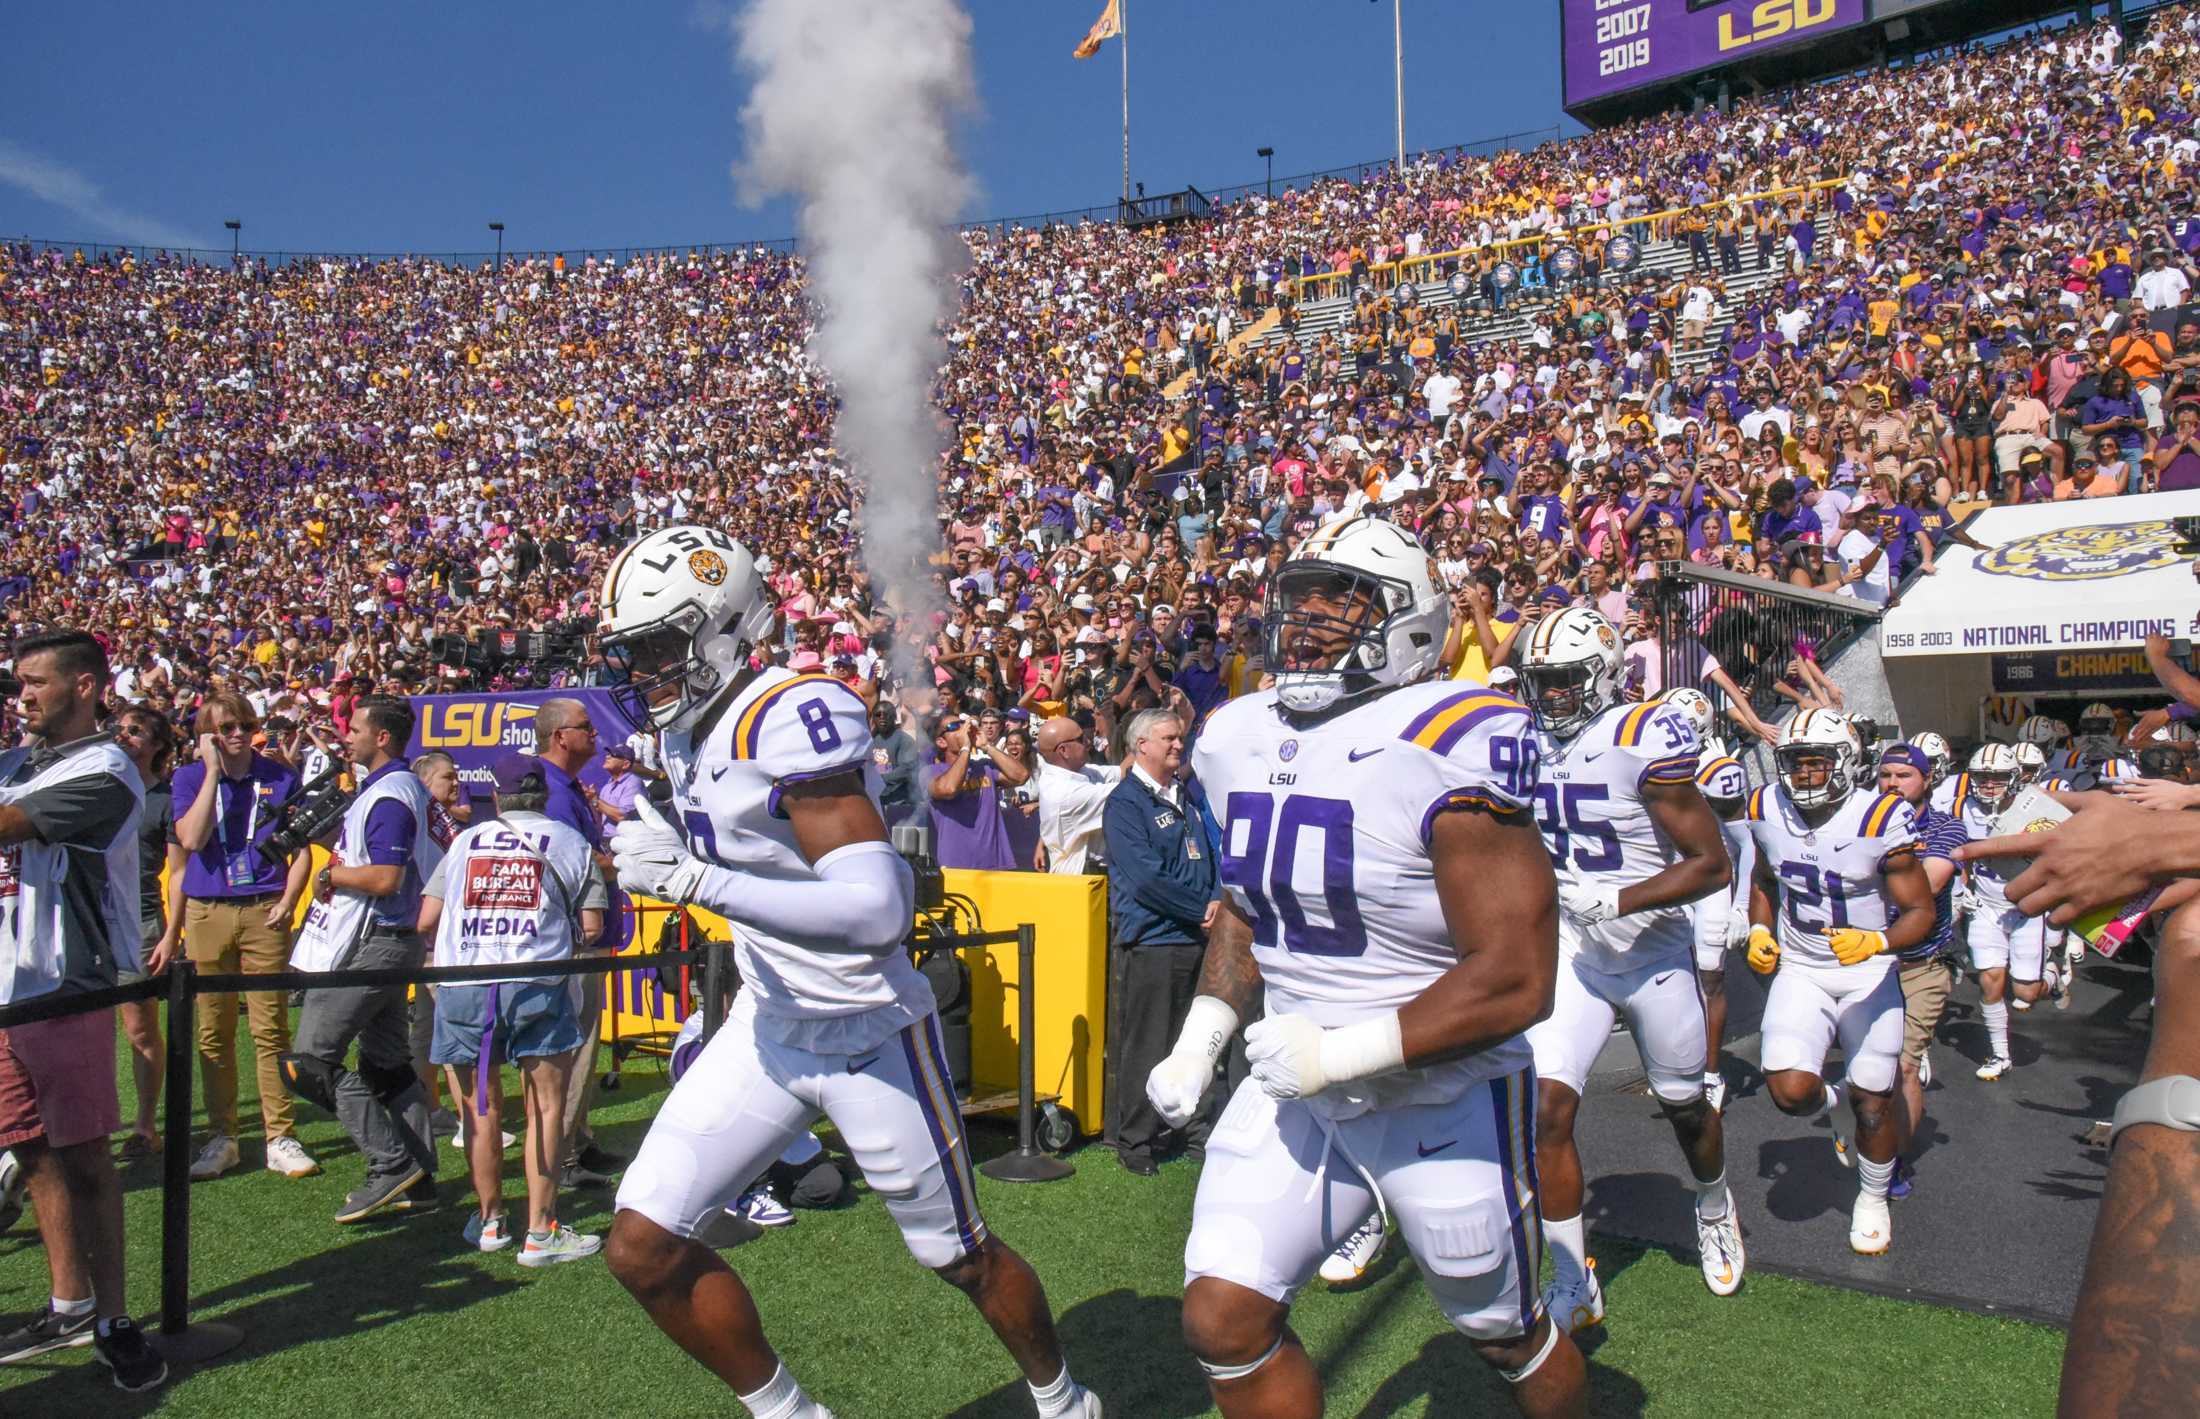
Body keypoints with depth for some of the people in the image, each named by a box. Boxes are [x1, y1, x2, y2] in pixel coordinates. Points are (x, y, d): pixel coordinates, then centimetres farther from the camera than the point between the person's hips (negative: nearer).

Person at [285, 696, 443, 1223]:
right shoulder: (400, 786, 15)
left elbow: (385, 878, -26)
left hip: (373, 944, -11)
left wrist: (330, 873, -12)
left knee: (310, 1060, -6)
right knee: (386, 1060, 14)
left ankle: (393, 1165, -5)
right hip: (386, 942, 11)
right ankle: (416, 1179, 18)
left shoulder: (388, 796, -17)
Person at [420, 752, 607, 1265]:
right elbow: (591, 927, 5)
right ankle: (541, 1232, 4)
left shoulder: (465, 841, 17)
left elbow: (426, 920, 12)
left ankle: (489, 1220, 25)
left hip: (460, 986, 3)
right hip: (536, 985, -2)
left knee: (482, 1110, 13)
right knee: (546, 1107, 4)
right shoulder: (568, 842, 11)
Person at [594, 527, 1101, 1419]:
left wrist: (697, 881, -32)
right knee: (643, 1248, 2)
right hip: (768, 1026, 8)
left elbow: (879, 910, -33)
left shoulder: (793, 716, -24)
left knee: (961, 1257, 11)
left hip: (870, 1037, -8)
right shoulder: (683, 734, 4)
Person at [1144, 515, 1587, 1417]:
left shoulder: (1448, 745, -23)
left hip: (1444, 1098, -5)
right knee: (1222, 1319, 0)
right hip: (1295, 1083, 6)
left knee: (1505, 1337, 17)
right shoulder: (1241, 739, 1)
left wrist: (1345, 1052, -25)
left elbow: (1516, 980, -25)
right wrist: (1200, 1039, 4)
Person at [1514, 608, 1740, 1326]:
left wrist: (1612, 901, -24)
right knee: (1546, 1107, -12)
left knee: (1685, 1105, 17)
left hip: (1654, 951, -3)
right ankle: (1574, 1284, 2)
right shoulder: (1526, 743, -1)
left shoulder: (1644, 738, -18)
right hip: (1573, 954, 3)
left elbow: (1712, 864, -17)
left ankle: (1715, 1205, 51)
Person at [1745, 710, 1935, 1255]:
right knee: (1790, 1090, -16)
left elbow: (1920, 910, -13)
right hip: (1799, 970, 2)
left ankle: (1872, 1200, 34)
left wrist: (1878, 941, -32)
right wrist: (1759, 931, -1)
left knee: (1873, 1104, 6)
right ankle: (1829, 1099, 22)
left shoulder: (1880, 821, -19)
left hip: (1868, 973, -2)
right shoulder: (1768, 812, -6)